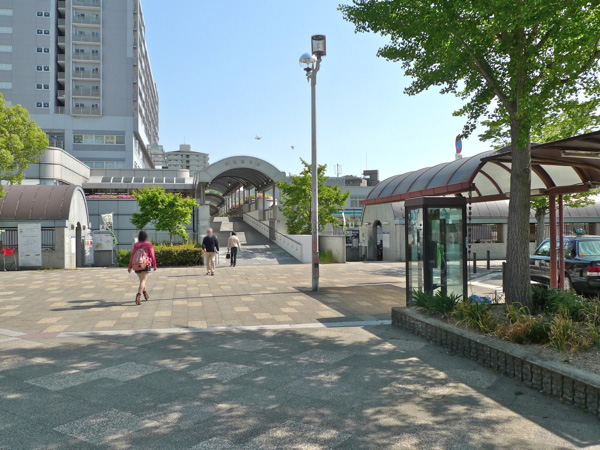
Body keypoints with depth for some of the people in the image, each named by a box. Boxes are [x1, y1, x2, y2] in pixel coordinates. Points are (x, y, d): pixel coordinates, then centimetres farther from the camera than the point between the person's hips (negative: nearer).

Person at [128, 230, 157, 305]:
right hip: (146, 264, -4)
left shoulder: (136, 245, 5)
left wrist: (130, 267, 5)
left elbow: (132, 256, 2)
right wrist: (154, 265, 6)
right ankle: (138, 296, -27)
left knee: (142, 280, 22)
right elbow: (152, 255, -4)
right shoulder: (148, 244, -3)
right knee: (143, 281, -9)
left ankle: (145, 295, 33)